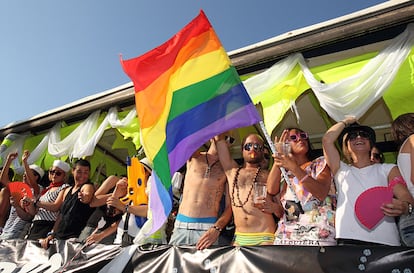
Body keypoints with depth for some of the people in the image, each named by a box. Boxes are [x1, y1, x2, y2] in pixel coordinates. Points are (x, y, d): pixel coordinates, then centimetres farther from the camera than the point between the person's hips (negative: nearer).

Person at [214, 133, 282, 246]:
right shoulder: (232, 171, 15)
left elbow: (283, 212, 5)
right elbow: (219, 138, 12)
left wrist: (275, 208, -15)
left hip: (264, 238, -2)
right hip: (239, 238, 3)